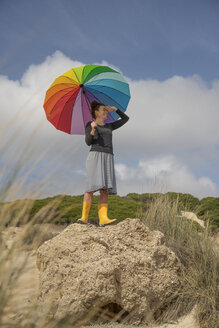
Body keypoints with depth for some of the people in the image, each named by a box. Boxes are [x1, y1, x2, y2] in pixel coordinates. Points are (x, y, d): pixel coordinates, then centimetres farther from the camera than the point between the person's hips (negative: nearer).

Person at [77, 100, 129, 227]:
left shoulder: (109, 126, 26)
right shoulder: (90, 125, 11)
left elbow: (125, 118, 31)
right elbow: (88, 142, -3)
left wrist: (115, 109, 21)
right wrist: (92, 130, -19)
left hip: (108, 158, 5)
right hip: (95, 156, -5)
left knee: (105, 189, -9)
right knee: (92, 186, -17)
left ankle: (103, 218, -18)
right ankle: (84, 217, -14)